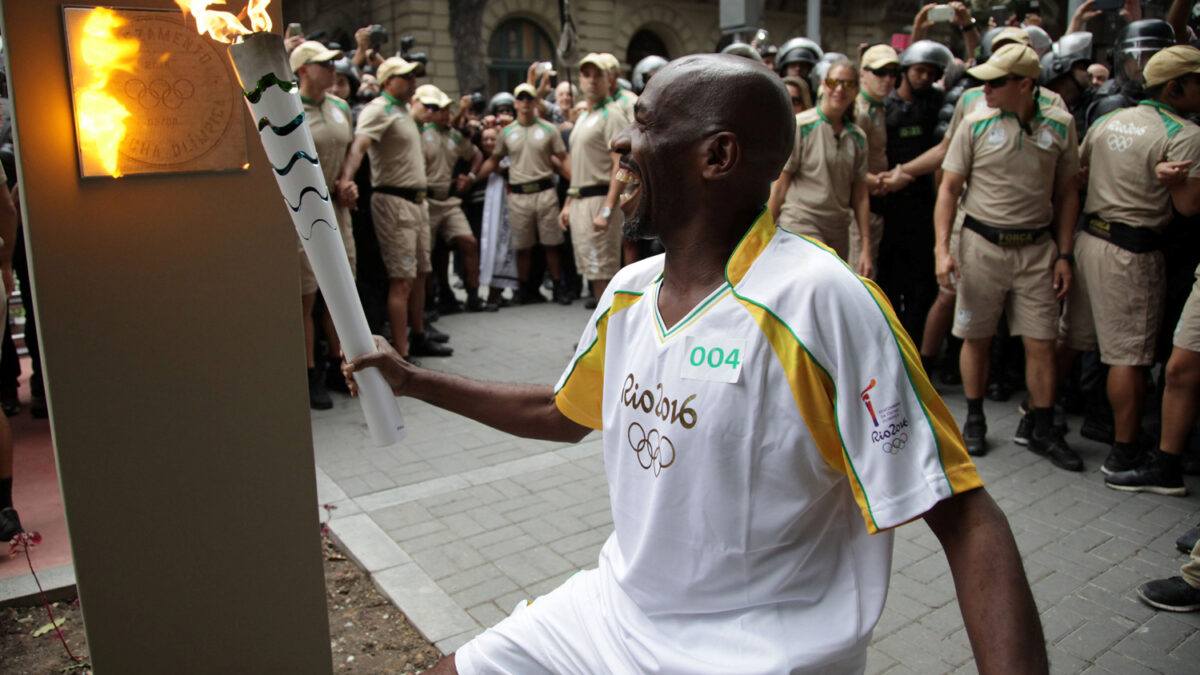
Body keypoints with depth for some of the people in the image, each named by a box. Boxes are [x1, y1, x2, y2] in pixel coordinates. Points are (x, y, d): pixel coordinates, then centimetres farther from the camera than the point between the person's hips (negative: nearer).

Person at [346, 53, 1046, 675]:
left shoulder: (817, 301, -23)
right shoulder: (627, 294, 1)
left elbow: (964, 519, -22)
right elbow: (562, 412, 18)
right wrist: (414, 380, 19)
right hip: (616, 609, 7)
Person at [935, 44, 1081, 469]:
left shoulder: (1060, 125, 2)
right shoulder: (976, 124, -3)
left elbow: (1066, 193, 8)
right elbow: (949, 187, -2)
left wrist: (1064, 254, 4)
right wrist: (942, 248, -12)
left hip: (1037, 247, 1)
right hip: (983, 243, -1)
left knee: (1042, 341, 2)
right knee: (976, 336, 6)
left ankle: (1041, 428, 18)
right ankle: (974, 419, 24)